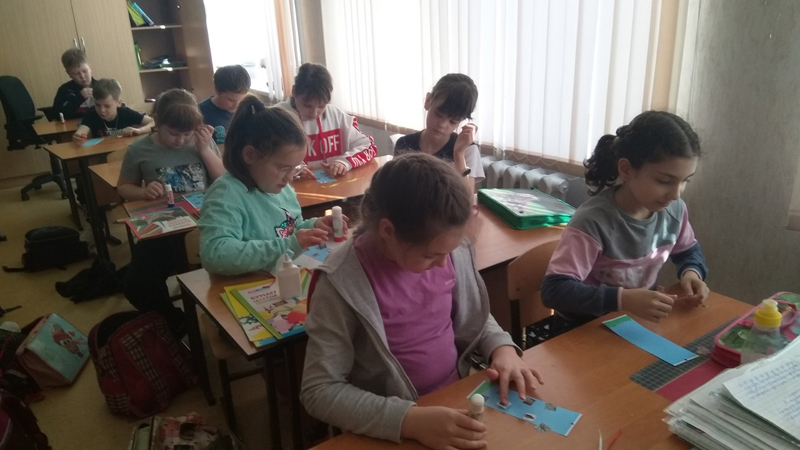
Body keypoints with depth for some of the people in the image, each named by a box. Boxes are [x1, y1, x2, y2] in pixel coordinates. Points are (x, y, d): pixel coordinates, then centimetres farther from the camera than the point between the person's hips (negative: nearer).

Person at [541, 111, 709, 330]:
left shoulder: (674, 209, -6)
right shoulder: (594, 221, -28)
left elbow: (689, 251, 16)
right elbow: (554, 290, -33)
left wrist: (691, 272, -7)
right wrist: (623, 299, -42)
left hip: (644, 321, 7)